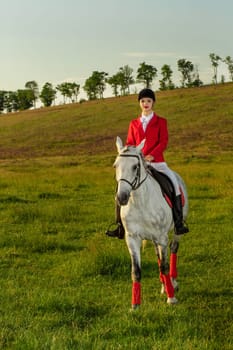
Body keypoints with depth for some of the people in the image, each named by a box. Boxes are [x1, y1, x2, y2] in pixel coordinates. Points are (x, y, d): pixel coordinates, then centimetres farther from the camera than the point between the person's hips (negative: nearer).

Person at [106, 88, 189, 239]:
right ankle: (120, 227, -1)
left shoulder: (161, 122, 4)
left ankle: (179, 223, -17)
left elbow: (163, 143, -7)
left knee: (174, 183, -24)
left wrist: (151, 156, -22)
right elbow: (130, 144, 13)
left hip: (156, 162, -3)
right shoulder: (134, 123, 13)